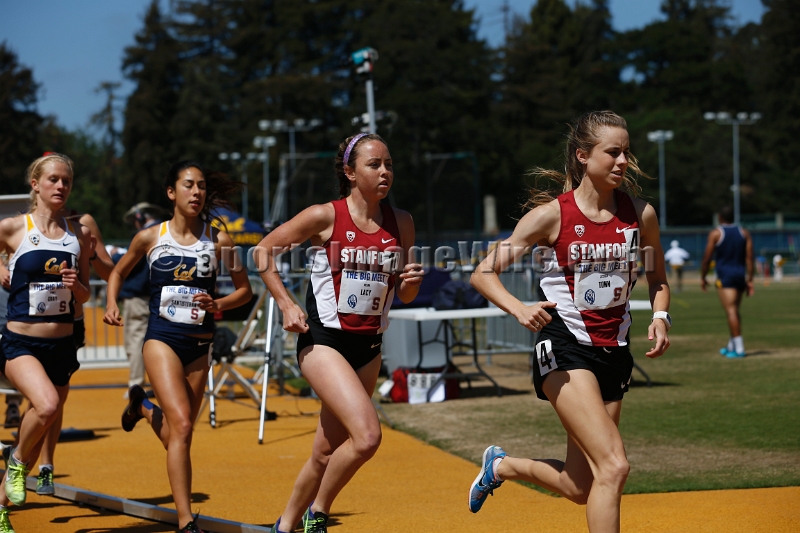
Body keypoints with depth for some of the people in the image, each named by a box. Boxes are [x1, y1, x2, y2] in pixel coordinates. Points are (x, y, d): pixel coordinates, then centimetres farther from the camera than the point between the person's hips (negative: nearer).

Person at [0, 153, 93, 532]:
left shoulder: (79, 234, 7)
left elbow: (84, 296, 12)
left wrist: (75, 283, -7)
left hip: (62, 344, 4)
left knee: (39, 428, 8)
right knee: (47, 404, -30)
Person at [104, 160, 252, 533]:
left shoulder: (218, 240, 0)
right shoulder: (150, 237, 0)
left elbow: (244, 289, 8)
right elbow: (119, 271, 17)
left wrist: (218, 305, -11)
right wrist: (112, 305, 0)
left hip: (200, 343, 3)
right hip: (162, 338, -3)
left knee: (178, 436, 13)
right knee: (181, 426, -20)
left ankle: (142, 407, 49)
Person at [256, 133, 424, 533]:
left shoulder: (401, 223, 4)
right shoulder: (325, 216, -9)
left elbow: (403, 296, 14)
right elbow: (265, 250, 2)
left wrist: (412, 282, -9)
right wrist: (286, 304, -6)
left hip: (368, 347, 5)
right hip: (323, 340, -5)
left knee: (327, 452, 9)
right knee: (367, 436, -22)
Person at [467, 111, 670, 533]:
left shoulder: (640, 214, 1)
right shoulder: (552, 215, -10)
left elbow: (657, 278, 18)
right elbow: (483, 273, -6)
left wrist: (660, 316, -2)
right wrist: (519, 309, -24)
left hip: (614, 352, 5)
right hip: (565, 348, -5)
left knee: (579, 489, 10)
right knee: (614, 465, -23)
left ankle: (502, 465, 39)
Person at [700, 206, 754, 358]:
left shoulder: (715, 234, -3)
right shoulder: (744, 233, 9)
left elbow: (707, 258, -4)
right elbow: (749, 258, 3)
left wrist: (702, 278, 7)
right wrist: (750, 280, 5)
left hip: (725, 276, -5)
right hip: (740, 275, 6)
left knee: (731, 311, -10)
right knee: (735, 311, 16)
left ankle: (739, 348, -17)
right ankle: (731, 346, 24)